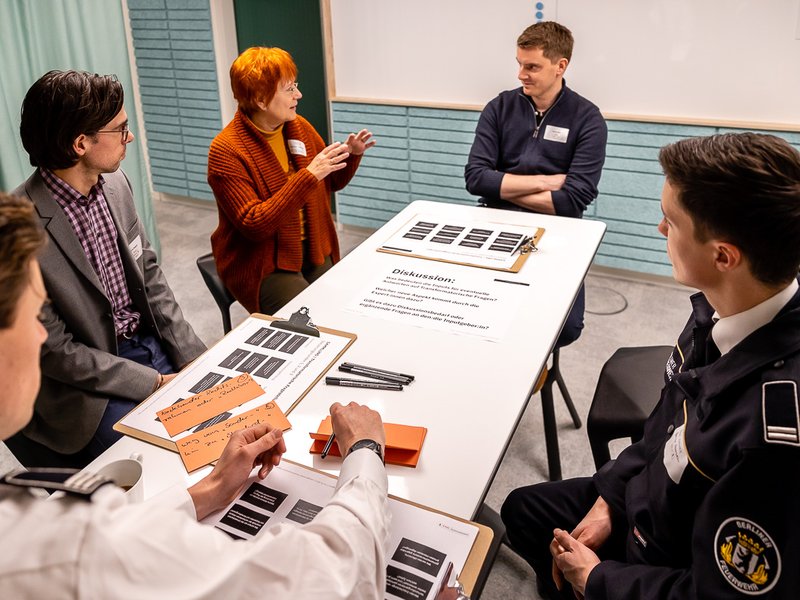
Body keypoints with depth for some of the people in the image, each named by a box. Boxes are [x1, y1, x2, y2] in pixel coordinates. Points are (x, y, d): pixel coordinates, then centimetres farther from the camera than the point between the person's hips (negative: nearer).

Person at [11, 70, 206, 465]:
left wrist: (195, 359, -1)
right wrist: (157, 383, -17)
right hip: (84, 386, -6)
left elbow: (149, 276, 7)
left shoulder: (115, 184, -1)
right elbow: (53, 350, -17)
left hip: (149, 343, 6)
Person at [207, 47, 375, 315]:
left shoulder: (299, 126, 3)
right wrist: (308, 176, -29)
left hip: (313, 251, 6)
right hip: (262, 265, -5)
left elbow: (333, 182, 17)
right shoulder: (226, 150, -16)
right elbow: (254, 224, -24)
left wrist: (352, 154, -5)